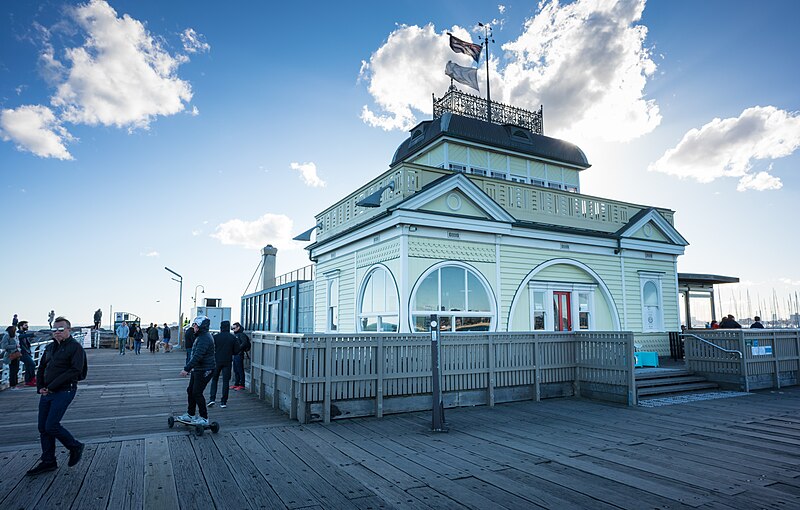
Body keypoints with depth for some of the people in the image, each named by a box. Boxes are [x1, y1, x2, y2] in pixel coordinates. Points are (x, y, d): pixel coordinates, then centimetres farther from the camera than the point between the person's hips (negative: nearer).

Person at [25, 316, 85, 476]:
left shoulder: (75, 347, -9)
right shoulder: (50, 347, 14)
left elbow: (76, 370, -18)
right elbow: (41, 368, 21)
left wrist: (52, 386, -18)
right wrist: (40, 387, 5)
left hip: (64, 391, -8)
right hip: (47, 392, 8)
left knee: (51, 426, -11)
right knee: (43, 428, 9)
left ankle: (75, 447, 11)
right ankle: (48, 462, 21)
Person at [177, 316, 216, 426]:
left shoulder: (205, 338, -22)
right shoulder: (200, 337, 15)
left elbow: (197, 356, -29)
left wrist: (186, 369, -29)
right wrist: (190, 368, 26)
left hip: (204, 371, -10)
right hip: (197, 369, 10)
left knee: (197, 393, -5)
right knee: (190, 391, 15)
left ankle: (204, 418, 4)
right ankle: (190, 415, 27)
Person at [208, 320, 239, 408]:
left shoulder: (215, 337, -6)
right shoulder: (233, 337, -3)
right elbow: (236, 351, -2)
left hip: (217, 361, 0)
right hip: (227, 362, 0)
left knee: (214, 380, 15)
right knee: (225, 381, 6)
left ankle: (212, 399, 4)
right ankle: (223, 402, 7)